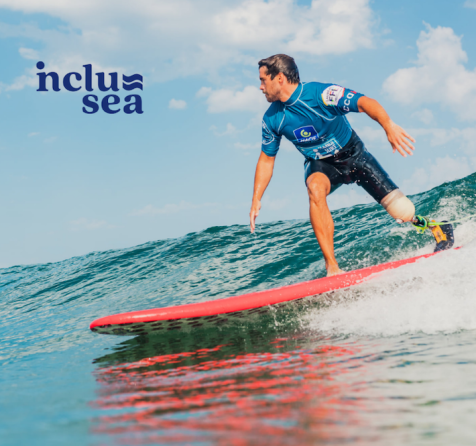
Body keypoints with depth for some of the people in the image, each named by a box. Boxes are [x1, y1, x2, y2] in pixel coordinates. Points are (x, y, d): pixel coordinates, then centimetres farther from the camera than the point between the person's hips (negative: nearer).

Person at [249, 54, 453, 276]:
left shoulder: (320, 94, -26)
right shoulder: (272, 119, -11)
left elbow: (364, 102, -36)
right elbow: (266, 158, 1)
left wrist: (388, 125, -54)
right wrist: (256, 199, -4)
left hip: (354, 156, -2)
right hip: (320, 165, 2)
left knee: (403, 214, -8)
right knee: (315, 188, -35)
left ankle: (437, 229, 27)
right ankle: (332, 267, -34)